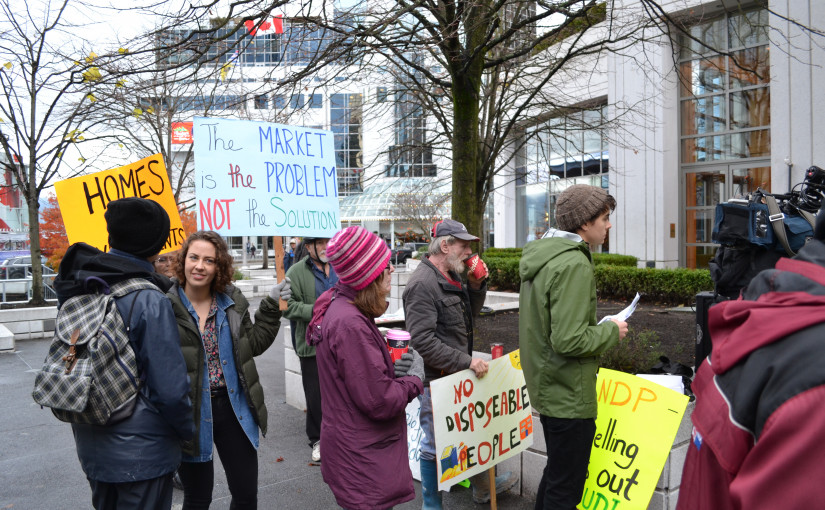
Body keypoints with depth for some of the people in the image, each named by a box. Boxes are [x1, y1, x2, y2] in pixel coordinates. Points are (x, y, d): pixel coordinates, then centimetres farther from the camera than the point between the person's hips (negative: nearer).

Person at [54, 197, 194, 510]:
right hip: (142, 451, -7)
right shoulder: (149, 300, -23)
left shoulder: (74, 290, -1)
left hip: (90, 445, 7)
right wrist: (187, 430, -6)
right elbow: (170, 388, -22)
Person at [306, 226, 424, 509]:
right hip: (364, 459, -10)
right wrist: (414, 378, -8)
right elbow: (380, 401, -26)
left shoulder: (338, 305, 4)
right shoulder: (351, 324, -28)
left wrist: (394, 368, 0)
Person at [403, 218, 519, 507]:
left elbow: (471, 313, 19)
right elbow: (423, 341, -27)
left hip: (459, 375, 10)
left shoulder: (451, 277, 8)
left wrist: (476, 285, 1)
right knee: (435, 445, 5)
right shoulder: (422, 283, -22)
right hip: (436, 379, -10)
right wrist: (467, 362, -24)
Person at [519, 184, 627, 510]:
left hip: (545, 386, 10)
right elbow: (569, 341, -28)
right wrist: (611, 331, -12)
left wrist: (599, 326, 12)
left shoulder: (541, 255, 8)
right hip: (569, 395, -10)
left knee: (556, 473, 26)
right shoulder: (574, 264, -22)